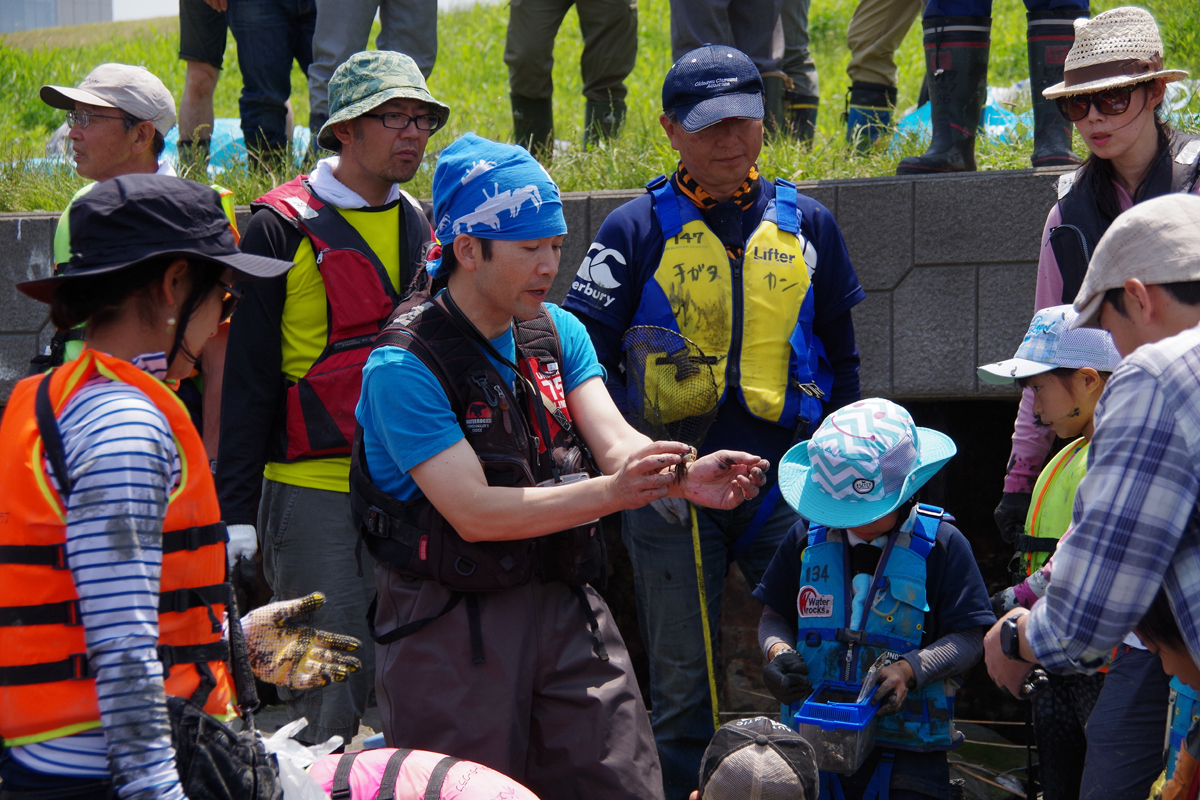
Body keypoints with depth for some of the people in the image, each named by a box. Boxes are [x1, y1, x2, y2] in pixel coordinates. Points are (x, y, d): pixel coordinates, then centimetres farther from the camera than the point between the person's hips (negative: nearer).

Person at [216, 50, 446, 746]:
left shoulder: (419, 226, 13)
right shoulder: (283, 228, -6)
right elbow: (246, 378, -6)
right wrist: (236, 511, -10)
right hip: (314, 494, -6)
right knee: (329, 697, -6)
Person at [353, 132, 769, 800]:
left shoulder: (558, 332, 9)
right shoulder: (404, 365, -13)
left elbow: (614, 440, -4)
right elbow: (474, 512, -21)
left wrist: (683, 477, -27)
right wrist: (610, 493, -32)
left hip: (565, 610, 6)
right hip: (451, 622, -6)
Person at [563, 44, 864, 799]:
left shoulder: (807, 226, 9)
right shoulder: (638, 231, 0)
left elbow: (840, 361, 15)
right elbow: (584, 360, -2)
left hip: (788, 482, 2)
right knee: (682, 682, 4)